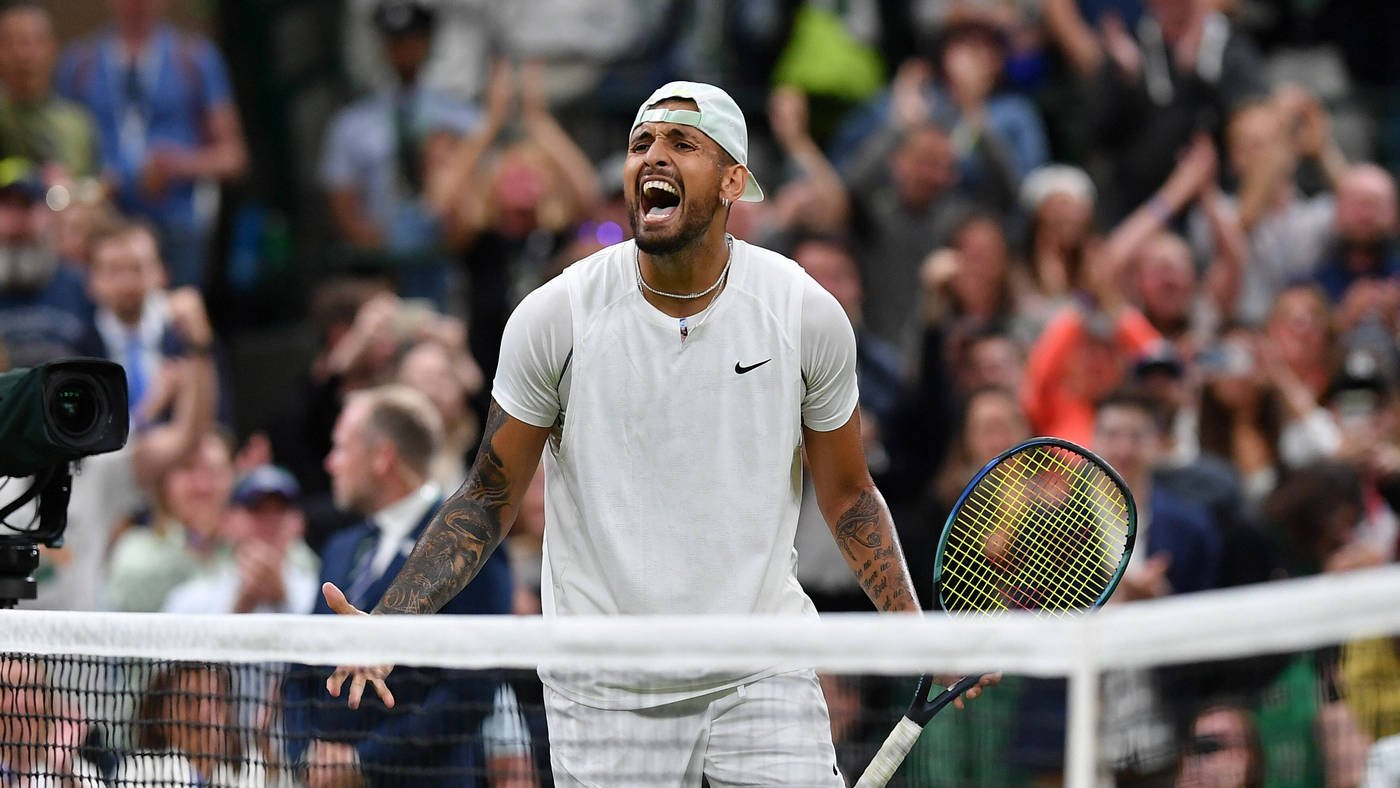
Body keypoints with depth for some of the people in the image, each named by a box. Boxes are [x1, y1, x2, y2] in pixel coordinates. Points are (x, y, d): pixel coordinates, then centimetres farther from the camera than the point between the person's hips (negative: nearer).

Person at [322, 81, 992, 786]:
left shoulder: (808, 314, -4)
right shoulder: (551, 317, -7)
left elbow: (848, 497, 9)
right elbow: (488, 500, 1)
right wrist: (384, 625, -12)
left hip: (762, 678, 1)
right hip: (603, 695, -1)